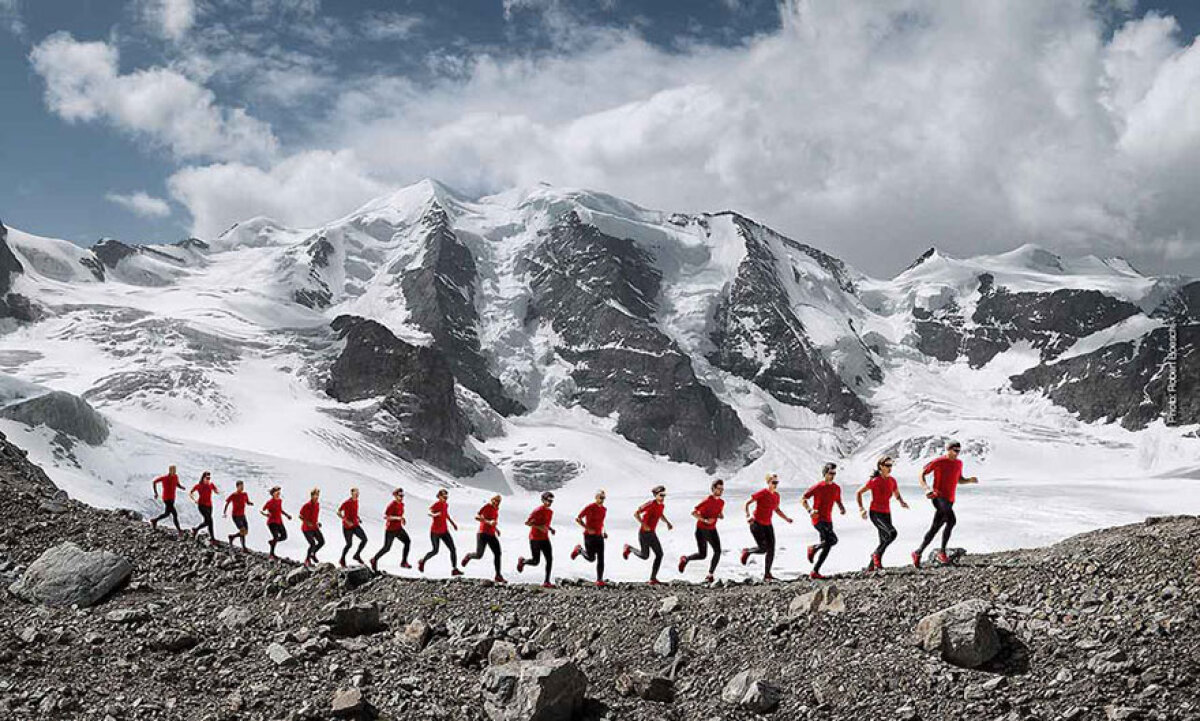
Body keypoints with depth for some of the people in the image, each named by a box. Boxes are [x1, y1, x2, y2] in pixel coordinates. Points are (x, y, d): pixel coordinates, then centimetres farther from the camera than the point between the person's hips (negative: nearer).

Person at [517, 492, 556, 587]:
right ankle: (522, 561, 32)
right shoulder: (538, 511, -14)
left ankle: (546, 582, -4)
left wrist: (550, 529, 4)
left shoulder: (550, 512, 10)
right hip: (535, 539, -7)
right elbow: (526, 522, -16)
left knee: (550, 559, -7)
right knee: (535, 562, -2)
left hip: (545, 539, 7)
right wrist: (539, 527, -26)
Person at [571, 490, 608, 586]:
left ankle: (599, 581, 0)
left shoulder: (604, 509, 9)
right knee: (591, 558, -2)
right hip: (589, 535, -6)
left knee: (601, 559, -3)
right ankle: (579, 550, 27)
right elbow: (578, 518, -11)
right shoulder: (589, 507, -11)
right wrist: (587, 528, -18)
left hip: (599, 536, 6)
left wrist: (603, 532, 10)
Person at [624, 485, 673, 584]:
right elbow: (636, 514, -23)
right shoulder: (650, 504, -21)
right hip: (643, 533, -7)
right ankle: (628, 548, 27)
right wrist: (644, 525, -31)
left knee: (659, 554, -2)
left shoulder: (662, 505, 4)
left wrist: (667, 523, 10)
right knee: (645, 556, -1)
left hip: (652, 533, 7)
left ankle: (653, 578, 5)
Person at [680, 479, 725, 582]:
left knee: (718, 551, -9)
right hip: (701, 530, -6)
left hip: (712, 530, 6)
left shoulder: (721, 502, 2)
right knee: (702, 555, -5)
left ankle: (710, 575, 2)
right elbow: (693, 513, -19)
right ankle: (685, 559, 24)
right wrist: (705, 520, -29)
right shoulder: (707, 501, -19)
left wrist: (721, 516, -5)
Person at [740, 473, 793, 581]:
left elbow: (777, 510, 22)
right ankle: (746, 552, 19)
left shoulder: (776, 495, 7)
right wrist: (748, 516, -26)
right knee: (762, 548, -12)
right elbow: (746, 504, -11)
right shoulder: (762, 493, -13)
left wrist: (786, 518, 8)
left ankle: (767, 575, 7)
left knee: (771, 549, -1)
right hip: (757, 524, -7)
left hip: (768, 525, 7)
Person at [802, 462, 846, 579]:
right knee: (833, 540, -24)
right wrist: (809, 510, -20)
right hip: (818, 519, -7)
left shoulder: (837, 488, 9)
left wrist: (842, 508, 1)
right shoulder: (818, 487, -9)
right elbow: (803, 499, -5)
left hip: (828, 520, 7)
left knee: (826, 547, 3)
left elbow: (838, 501, 23)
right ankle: (813, 548, 2)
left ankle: (815, 572, 10)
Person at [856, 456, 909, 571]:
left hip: (886, 514, 7)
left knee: (884, 542, 6)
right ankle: (876, 554, -8)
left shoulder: (892, 480, 6)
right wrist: (861, 509, -13)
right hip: (875, 513, -7)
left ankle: (871, 566, 18)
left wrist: (902, 502, 2)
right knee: (892, 533, -25)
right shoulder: (874, 481, -11)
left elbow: (897, 494, 23)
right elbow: (858, 493, -5)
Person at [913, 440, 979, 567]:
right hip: (938, 497, -7)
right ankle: (942, 551, -23)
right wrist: (926, 488, -18)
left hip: (949, 500, 7)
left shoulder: (959, 463, 14)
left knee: (935, 528, 8)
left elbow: (959, 480, 27)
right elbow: (922, 474, -2)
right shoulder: (938, 462, -6)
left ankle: (918, 553, 18)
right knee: (951, 520, -30)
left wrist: (970, 480, 5)